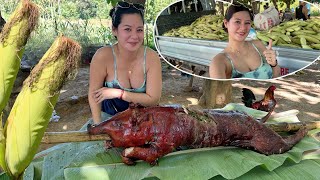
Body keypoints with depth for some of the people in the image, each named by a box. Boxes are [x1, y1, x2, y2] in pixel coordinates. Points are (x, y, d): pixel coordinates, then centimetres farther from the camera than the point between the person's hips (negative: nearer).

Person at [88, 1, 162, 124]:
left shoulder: (151, 57, -18)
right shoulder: (103, 56, -22)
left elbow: (153, 99, -17)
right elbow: (94, 94, -13)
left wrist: (118, 93, -21)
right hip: (110, 116, 0)